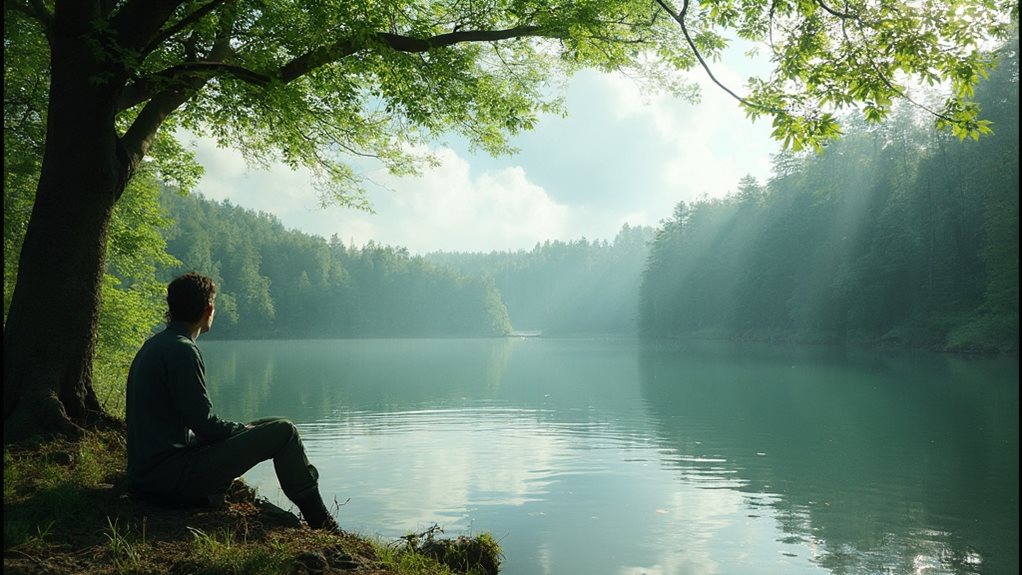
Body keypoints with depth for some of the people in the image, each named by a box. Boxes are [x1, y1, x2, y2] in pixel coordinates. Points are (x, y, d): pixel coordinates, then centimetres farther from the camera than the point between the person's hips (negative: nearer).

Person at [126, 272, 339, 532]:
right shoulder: (182, 351, -16)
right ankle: (321, 524, 4)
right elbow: (204, 423, -18)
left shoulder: (152, 347, 14)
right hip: (173, 476, -10)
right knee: (282, 431, -6)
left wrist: (240, 430, 14)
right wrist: (245, 430, 1)